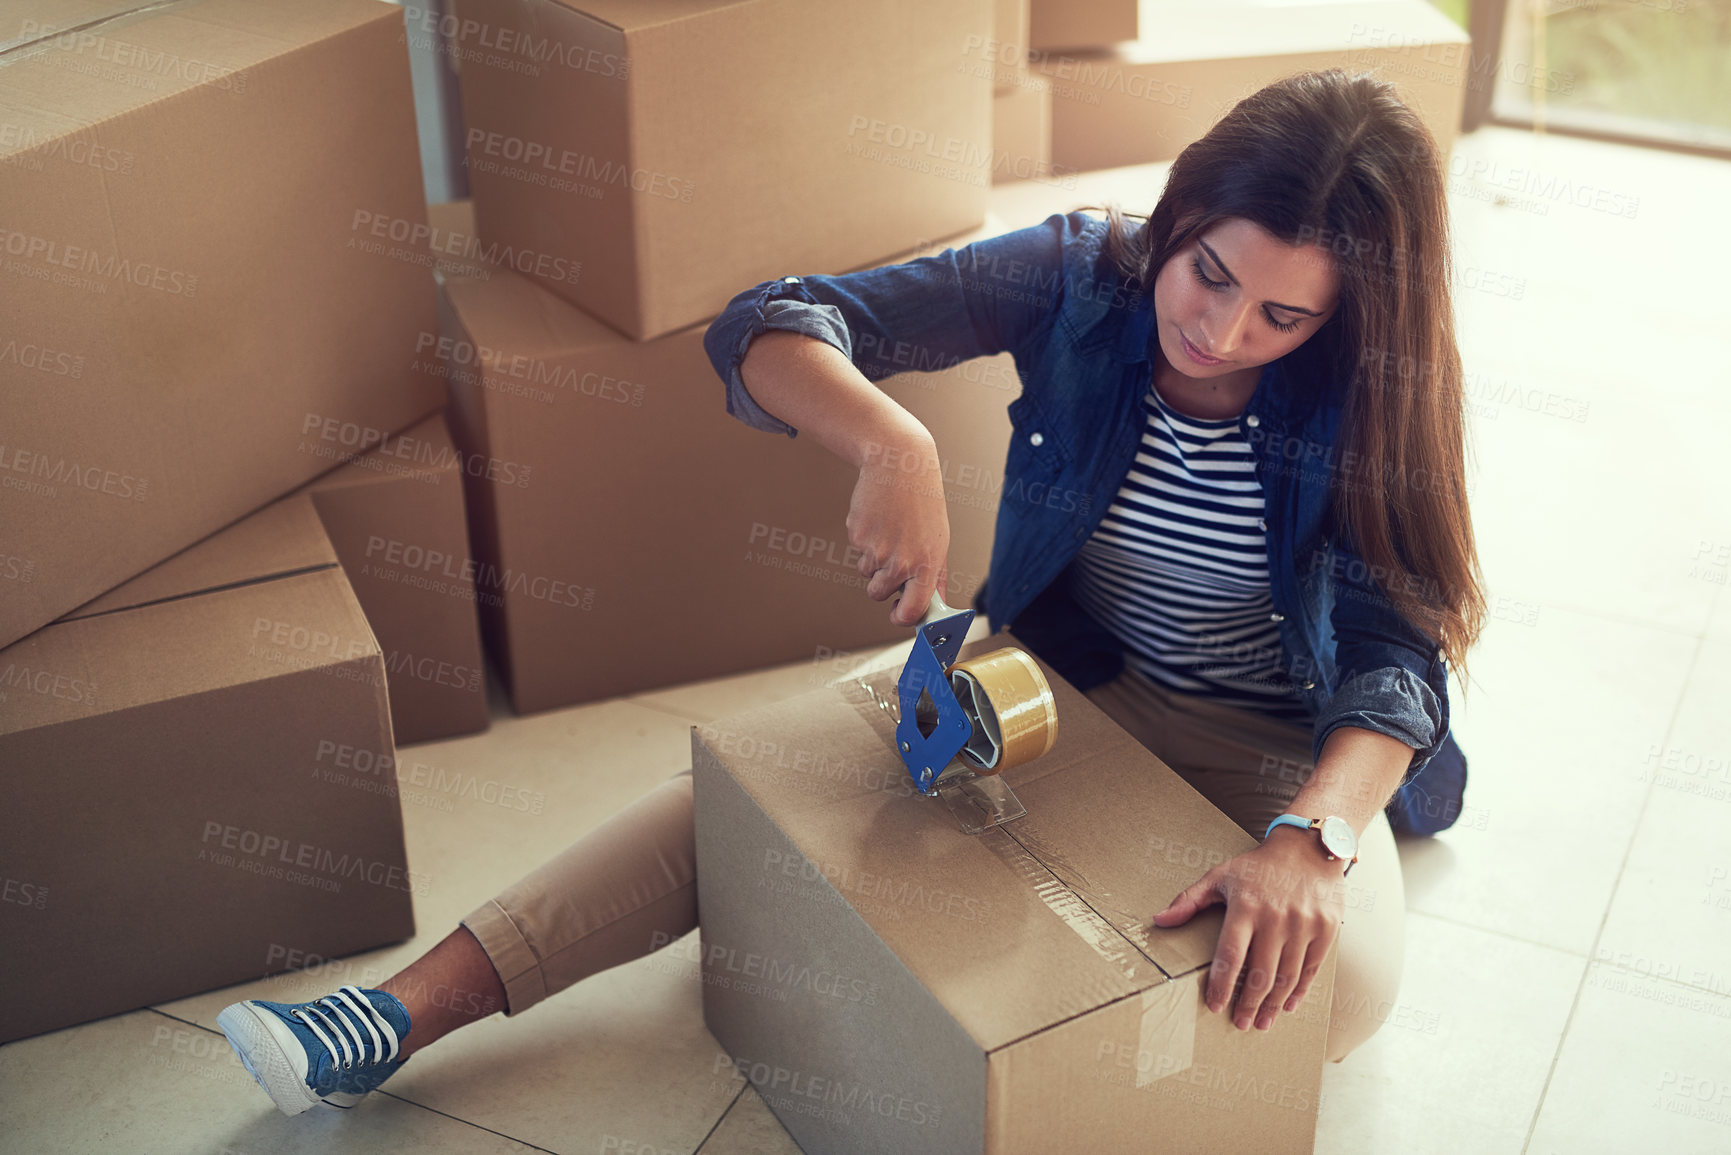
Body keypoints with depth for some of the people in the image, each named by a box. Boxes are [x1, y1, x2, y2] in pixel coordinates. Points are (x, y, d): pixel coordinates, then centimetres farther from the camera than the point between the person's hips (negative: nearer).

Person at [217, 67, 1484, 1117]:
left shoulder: (1363, 393, -19)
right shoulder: (1080, 276, -16)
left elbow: (1398, 654, -26)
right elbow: (766, 331, -22)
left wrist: (1315, 832, -47)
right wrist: (893, 443, -45)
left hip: (1262, 742, -1)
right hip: (1057, 679, 2)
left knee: (1339, 984, -30)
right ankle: (414, 1006, -12)